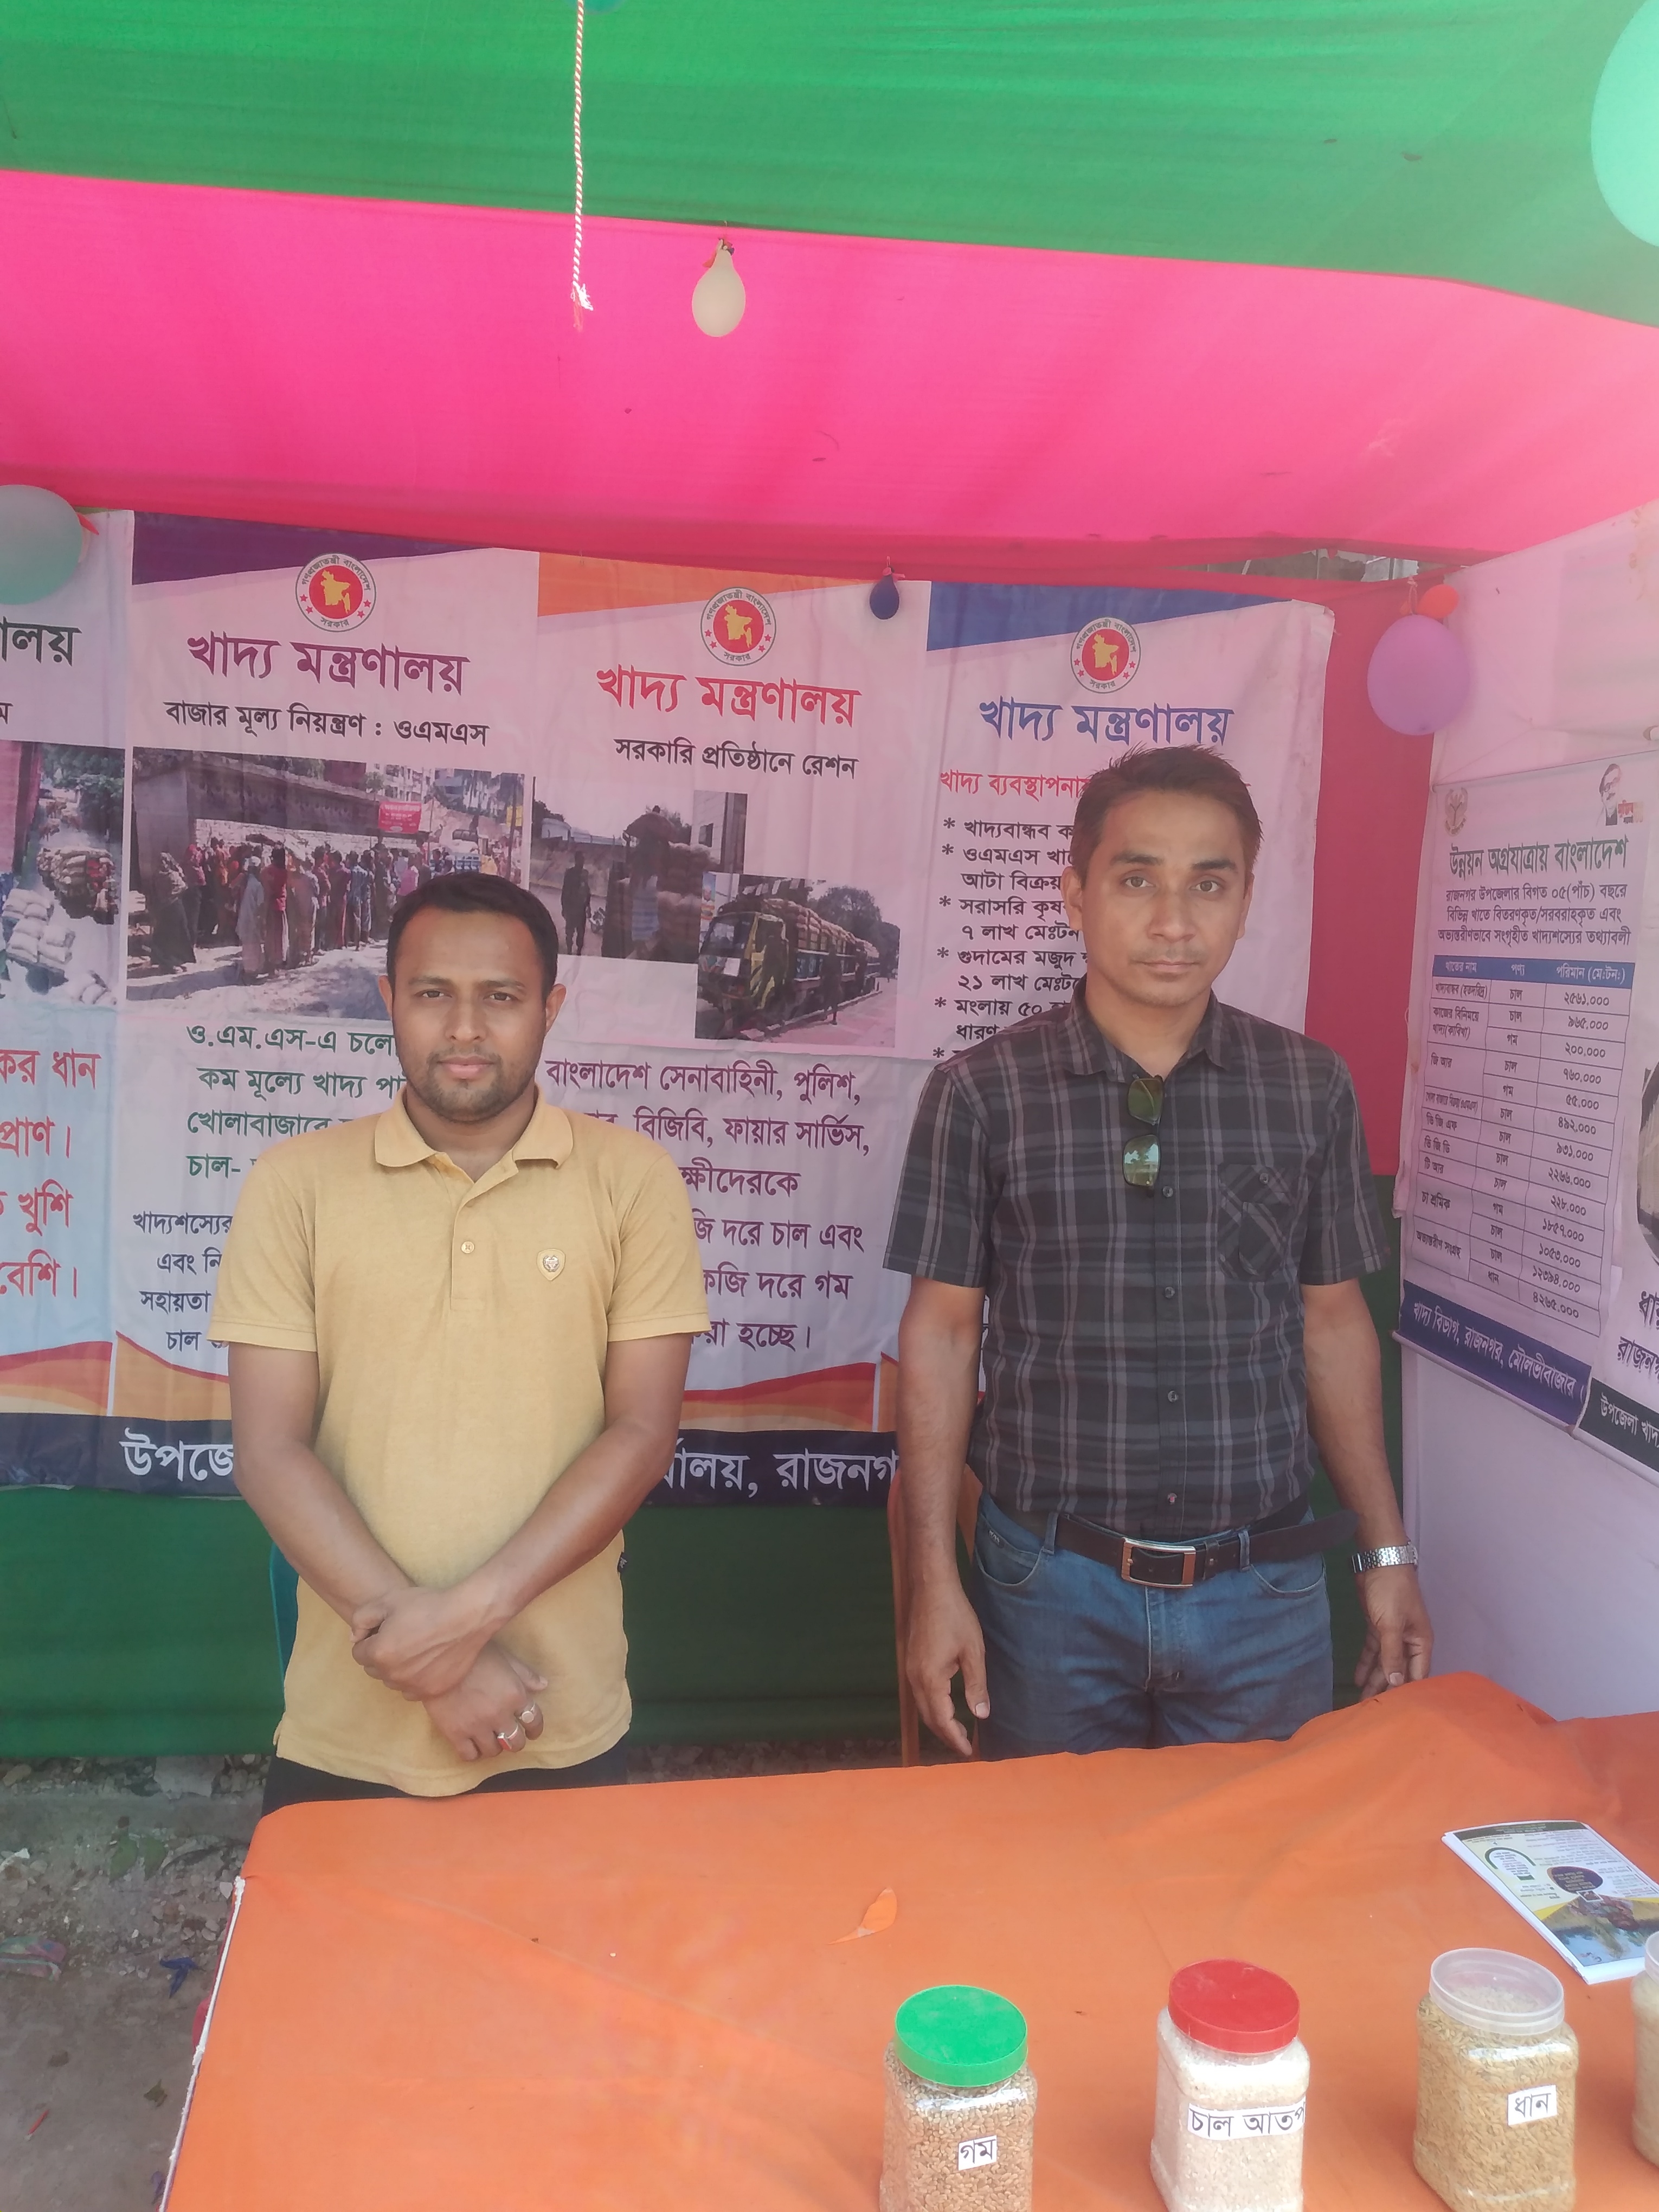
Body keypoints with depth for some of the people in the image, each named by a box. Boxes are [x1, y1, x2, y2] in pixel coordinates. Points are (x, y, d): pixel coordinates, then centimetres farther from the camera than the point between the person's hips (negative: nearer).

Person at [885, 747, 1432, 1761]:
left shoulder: (1312, 1088, 1)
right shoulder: (983, 1093, -6)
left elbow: (1332, 1319, 8)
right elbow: (942, 1332, -2)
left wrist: (1388, 1553, 10)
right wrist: (935, 1583, -4)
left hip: (1264, 1590, 2)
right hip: (1055, 1586, -1)